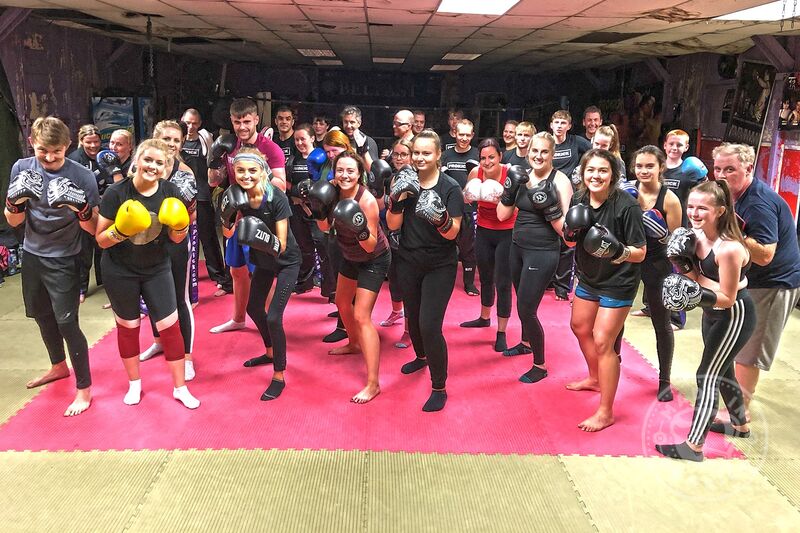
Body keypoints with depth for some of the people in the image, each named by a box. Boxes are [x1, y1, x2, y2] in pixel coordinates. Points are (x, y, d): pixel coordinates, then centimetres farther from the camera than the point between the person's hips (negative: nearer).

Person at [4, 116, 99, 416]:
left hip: (63, 260, -5)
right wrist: (14, 201, -22)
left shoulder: (82, 177, -17)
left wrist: (80, 208, -32)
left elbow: (93, 228, -13)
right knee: (42, 315, 20)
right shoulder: (21, 168, -6)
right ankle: (59, 366, 44)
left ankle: (84, 388, 9)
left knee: (67, 323, -7)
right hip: (32, 256, 5)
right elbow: (13, 222, -1)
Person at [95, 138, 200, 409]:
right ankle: (134, 384, 35)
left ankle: (180, 388, 16)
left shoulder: (170, 191, -12)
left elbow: (176, 237, -3)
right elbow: (101, 240, -13)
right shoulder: (116, 192, -18)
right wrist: (121, 231, -32)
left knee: (170, 325, 0)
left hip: (157, 270, 2)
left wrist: (181, 226, -24)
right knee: (128, 326, 14)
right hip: (120, 272, -1)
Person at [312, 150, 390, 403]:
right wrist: (319, 210, -22)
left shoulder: (367, 200, -31)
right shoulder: (332, 189, -14)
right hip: (350, 257, 8)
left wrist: (361, 230, -45)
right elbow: (325, 227, -4)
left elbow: (371, 246, -26)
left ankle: (373, 384, -11)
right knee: (342, 303, 25)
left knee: (362, 317, -14)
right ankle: (354, 344, 54)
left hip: (373, 260, -8)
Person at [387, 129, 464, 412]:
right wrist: (398, 198, -22)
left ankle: (439, 388, 4)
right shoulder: (405, 182, -1)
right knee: (412, 316, 19)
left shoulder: (450, 187, -11)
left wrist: (439, 216, -35)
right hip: (408, 262, 4)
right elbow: (393, 225, -5)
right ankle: (421, 356, 50)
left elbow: (452, 233, -14)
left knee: (429, 325, -13)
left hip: (440, 266, -4)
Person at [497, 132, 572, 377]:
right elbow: (502, 215, 4)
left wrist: (548, 205, -27)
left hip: (542, 253, -6)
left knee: (526, 309, -5)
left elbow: (564, 228, -15)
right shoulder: (523, 176, 4)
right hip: (517, 247, 6)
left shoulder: (560, 181, -13)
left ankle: (540, 366, 12)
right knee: (523, 302, 20)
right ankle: (526, 343, 46)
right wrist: (511, 189, -9)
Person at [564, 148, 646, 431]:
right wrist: (570, 234, -19)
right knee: (580, 327, 23)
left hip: (617, 283, -7)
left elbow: (640, 254, -20)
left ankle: (606, 412, 7)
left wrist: (617, 251, -39)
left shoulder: (626, 206, -25)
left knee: (602, 342, -8)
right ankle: (595, 378, 50)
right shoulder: (579, 199, -8)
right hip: (588, 278, 7)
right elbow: (571, 241, 3)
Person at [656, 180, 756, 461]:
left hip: (735, 317, -9)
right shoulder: (697, 235, -8)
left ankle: (693, 447, 5)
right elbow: (695, 273, 3)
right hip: (713, 314, 9)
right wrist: (686, 266, -16)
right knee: (722, 372, 24)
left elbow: (727, 298, -23)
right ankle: (740, 425, 47)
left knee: (707, 377, -5)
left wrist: (700, 295, -38)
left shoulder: (729, 249, -30)